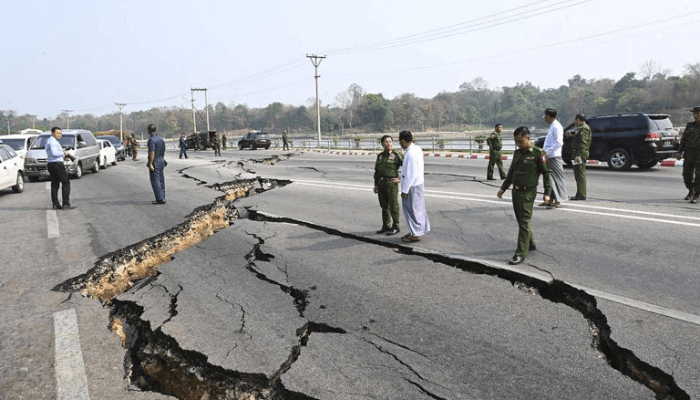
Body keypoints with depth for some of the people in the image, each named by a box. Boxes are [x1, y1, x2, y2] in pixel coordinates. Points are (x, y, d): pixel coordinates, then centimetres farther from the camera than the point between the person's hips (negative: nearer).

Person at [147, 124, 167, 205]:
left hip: (154, 163, -8)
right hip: (161, 162, 8)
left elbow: (152, 153, -22)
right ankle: (162, 198, 16)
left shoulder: (151, 140, -15)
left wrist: (150, 164, -21)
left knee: (155, 181, -5)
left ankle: (160, 199, -7)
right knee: (161, 180, 12)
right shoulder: (161, 139, 11)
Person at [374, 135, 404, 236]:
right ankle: (386, 226, 21)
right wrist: (376, 185, 12)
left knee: (393, 205, -1)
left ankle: (396, 227, 7)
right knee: (384, 205, 11)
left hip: (391, 183, -6)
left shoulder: (397, 154, -5)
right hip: (381, 183, 6)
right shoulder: (380, 156, 12)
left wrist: (401, 179, -9)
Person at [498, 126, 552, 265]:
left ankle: (521, 254, -7)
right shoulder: (517, 153, 11)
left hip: (528, 193, -7)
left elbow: (546, 174, -6)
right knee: (521, 221, 15)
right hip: (516, 191, 7)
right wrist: (503, 188, 20)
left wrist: (547, 193, -9)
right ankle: (531, 244, 33)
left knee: (524, 222, -8)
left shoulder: (538, 153, -9)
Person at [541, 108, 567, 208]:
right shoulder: (552, 126, 16)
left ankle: (558, 201, -2)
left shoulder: (557, 127, -13)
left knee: (557, 178, -5)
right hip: (549, 156, 10)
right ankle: (550, 199, 20)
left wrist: (547, 151, -21)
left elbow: (559, 143, -21)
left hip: (554, 156, -10)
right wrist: (543, 150, 15)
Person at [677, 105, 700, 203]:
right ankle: (691, 191, 29)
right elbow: (683, 139, 13)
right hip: (689, 153, 4)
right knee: (687, 174, 6)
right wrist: (680, 152, 7)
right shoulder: (690, 126, 11)